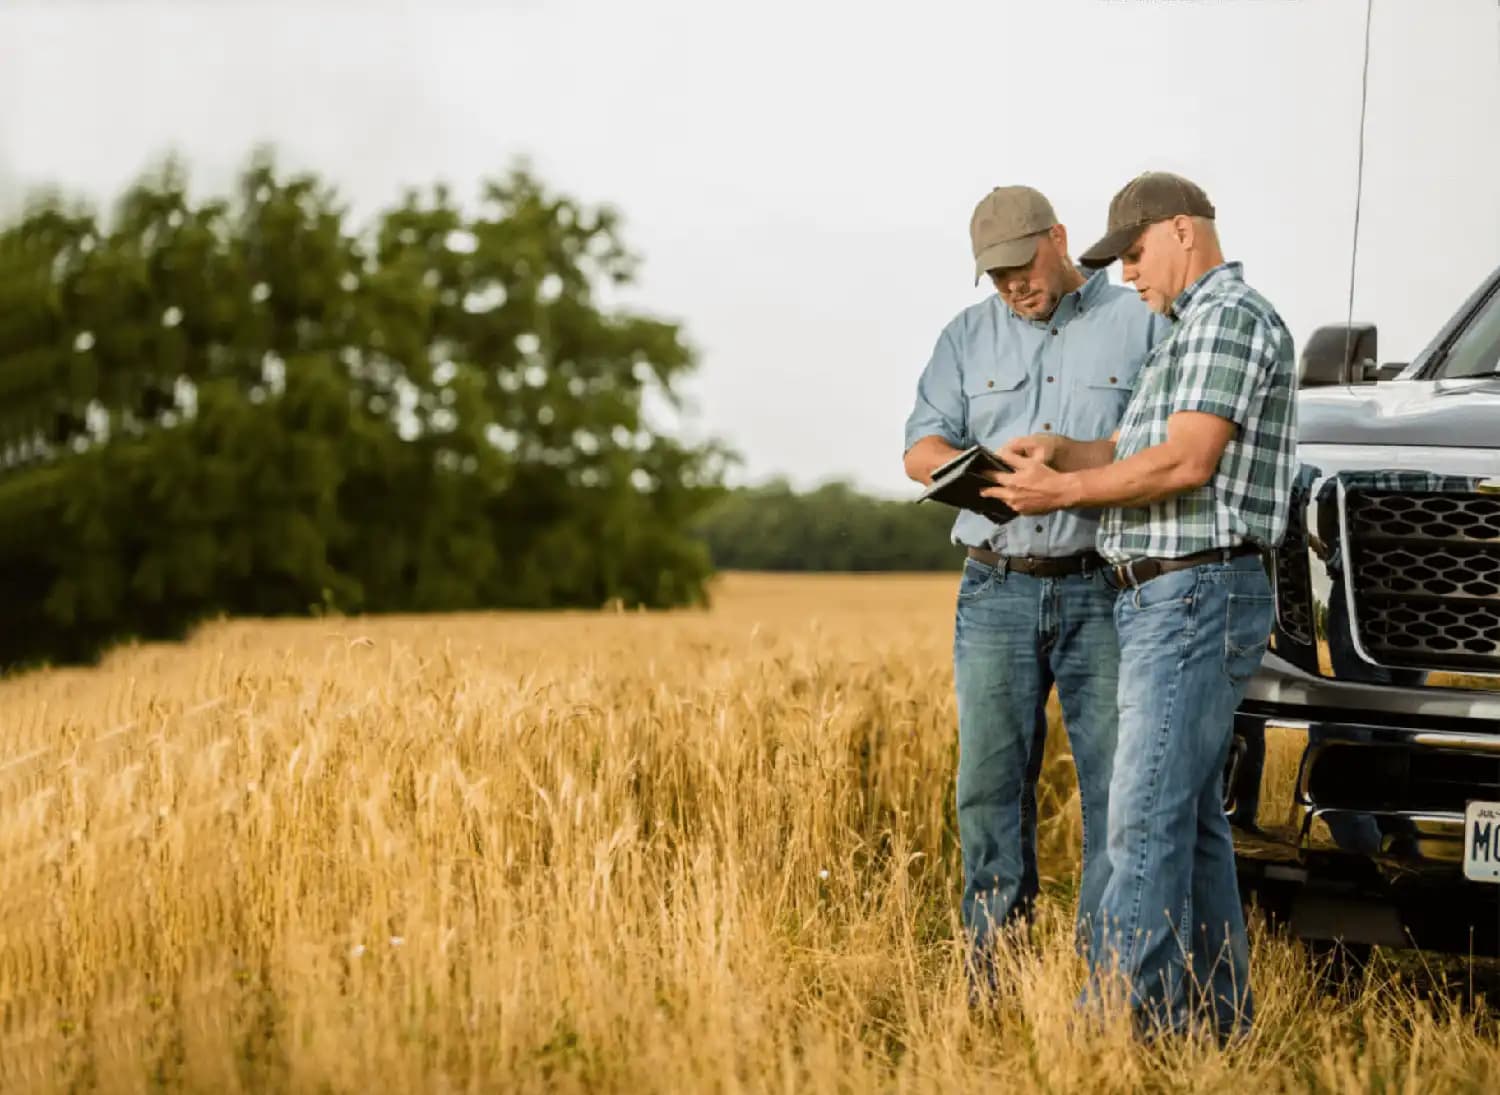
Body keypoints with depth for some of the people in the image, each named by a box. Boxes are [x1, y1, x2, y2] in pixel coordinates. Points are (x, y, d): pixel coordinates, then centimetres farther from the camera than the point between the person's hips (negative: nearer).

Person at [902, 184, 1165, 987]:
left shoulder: (1140, 323, 6)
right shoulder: (969, 336, 15)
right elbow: (921, 449, 8)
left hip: (1104, 590, -2)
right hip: (997, 589, 2)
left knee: (1116, 779, -3)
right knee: (990, 779, 2)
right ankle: (994, 962, 10)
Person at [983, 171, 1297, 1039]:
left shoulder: (1229, 318, -10)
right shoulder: (1191, 333, 24)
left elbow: (1186, 462, -19)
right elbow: (1140, 450, 20)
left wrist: (1065, 492, -13)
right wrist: (1059, 451, 4)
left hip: (1197, 599, -11)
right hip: (1166, 601, 11)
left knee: (1148, 820, -13)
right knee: (1192, 820, 12)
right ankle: (1218, 1021, 17)